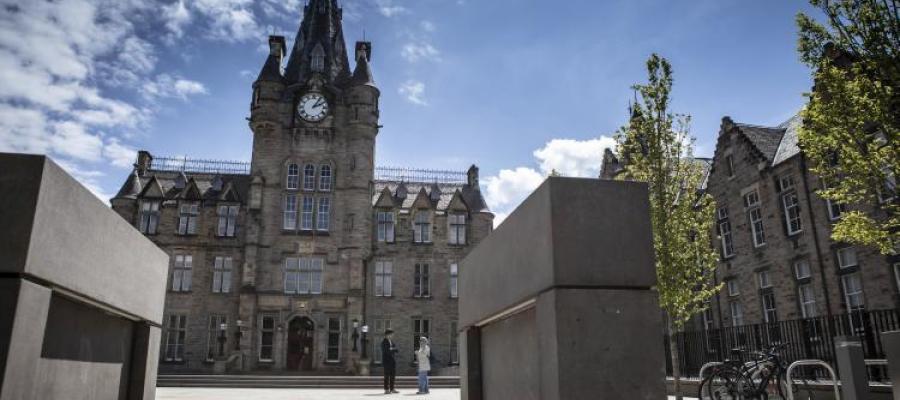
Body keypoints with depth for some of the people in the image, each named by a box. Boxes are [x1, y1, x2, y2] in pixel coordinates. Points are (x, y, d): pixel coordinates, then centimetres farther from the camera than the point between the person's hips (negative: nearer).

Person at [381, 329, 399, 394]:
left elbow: (396, 349, 8)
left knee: (393, 375, 7)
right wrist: (393, 350, -11)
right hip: (387, 361, -7)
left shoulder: (391, 341, 15)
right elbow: (386, 351, -19)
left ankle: (392, 389, 13)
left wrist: (391, 349, -9)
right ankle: (386, 390, 0)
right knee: (387, 375, -5)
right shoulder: (384, 342, -8)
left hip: (393, 361, 7)